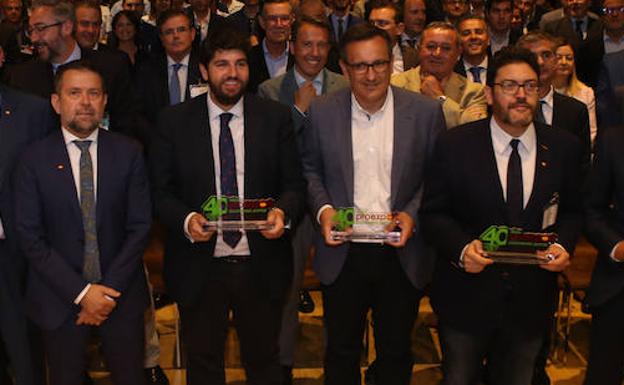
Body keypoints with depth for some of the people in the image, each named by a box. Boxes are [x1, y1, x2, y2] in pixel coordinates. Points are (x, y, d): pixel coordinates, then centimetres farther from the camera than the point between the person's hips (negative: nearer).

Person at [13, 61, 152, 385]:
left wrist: (110, 290, -10)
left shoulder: (129, 152, -1)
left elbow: (139, 226, -3)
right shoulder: (33, 159, -4)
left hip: (121, 295, 1)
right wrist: (81, 292, -12)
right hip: (59, 298, 0)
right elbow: (30, 237, -7)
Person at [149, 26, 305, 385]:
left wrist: (283, 212, -18)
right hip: (199, 267, 0)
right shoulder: (174, 120, -2)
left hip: (262, 265, 1)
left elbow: (294, 184, 3)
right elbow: (161, 190, 0)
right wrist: (186, 219, -20)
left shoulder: (276, 117, -1)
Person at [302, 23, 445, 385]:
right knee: (341, 351, 17)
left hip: (402, 254, 0)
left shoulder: (426, 111, -8)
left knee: (396, 353, 18)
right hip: (342, 251, 1)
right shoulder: (322, 113, -5)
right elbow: (311, 169, 7)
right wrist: (322, 208, -10)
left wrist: (413, 213, -14)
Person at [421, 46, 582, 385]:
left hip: (531, 301, 2)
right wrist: (461, 247, -22)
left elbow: (571, 211, 9)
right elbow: (433, 213, -5)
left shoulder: (564, 148, -2)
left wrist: (563, 245, -11)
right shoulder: (454, 145, -9)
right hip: (466, 296, -2)